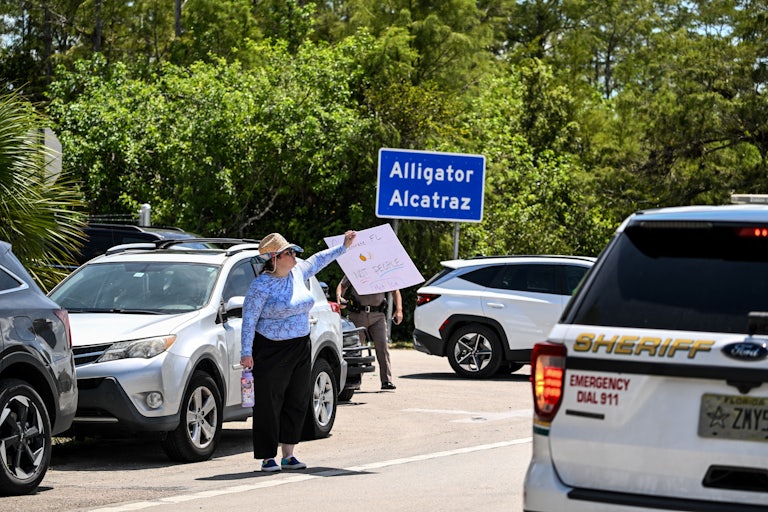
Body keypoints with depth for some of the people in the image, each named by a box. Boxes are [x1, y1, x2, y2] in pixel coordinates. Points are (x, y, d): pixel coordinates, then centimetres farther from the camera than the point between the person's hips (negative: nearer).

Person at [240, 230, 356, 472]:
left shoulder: (298, 272, 5)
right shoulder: (261, 286, -13)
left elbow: (318, 260, 26)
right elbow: (249, 319, -12)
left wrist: (343, 247, 29)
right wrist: (246, 352, -16)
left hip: (300, 349, 7)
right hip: (271, 351, -7)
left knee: (297, 403, 8)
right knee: (268, 406, -4)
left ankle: (288, 455, 17)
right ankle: (268, 458, 3)